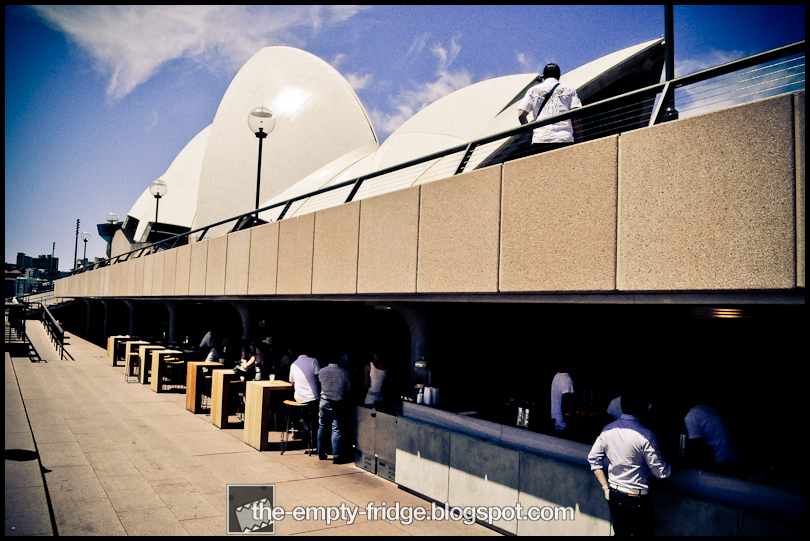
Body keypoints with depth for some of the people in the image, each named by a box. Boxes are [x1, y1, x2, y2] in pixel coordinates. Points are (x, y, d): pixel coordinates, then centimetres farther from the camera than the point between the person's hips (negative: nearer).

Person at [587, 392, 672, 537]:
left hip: (614, 495, 5)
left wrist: (605, 487, 6)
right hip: (637, 498, -5)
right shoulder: (645, 435, -19)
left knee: (620, 533, 17)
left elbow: (593, 458, 2)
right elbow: (660, 472, -12)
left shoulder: (608, 430, -4)